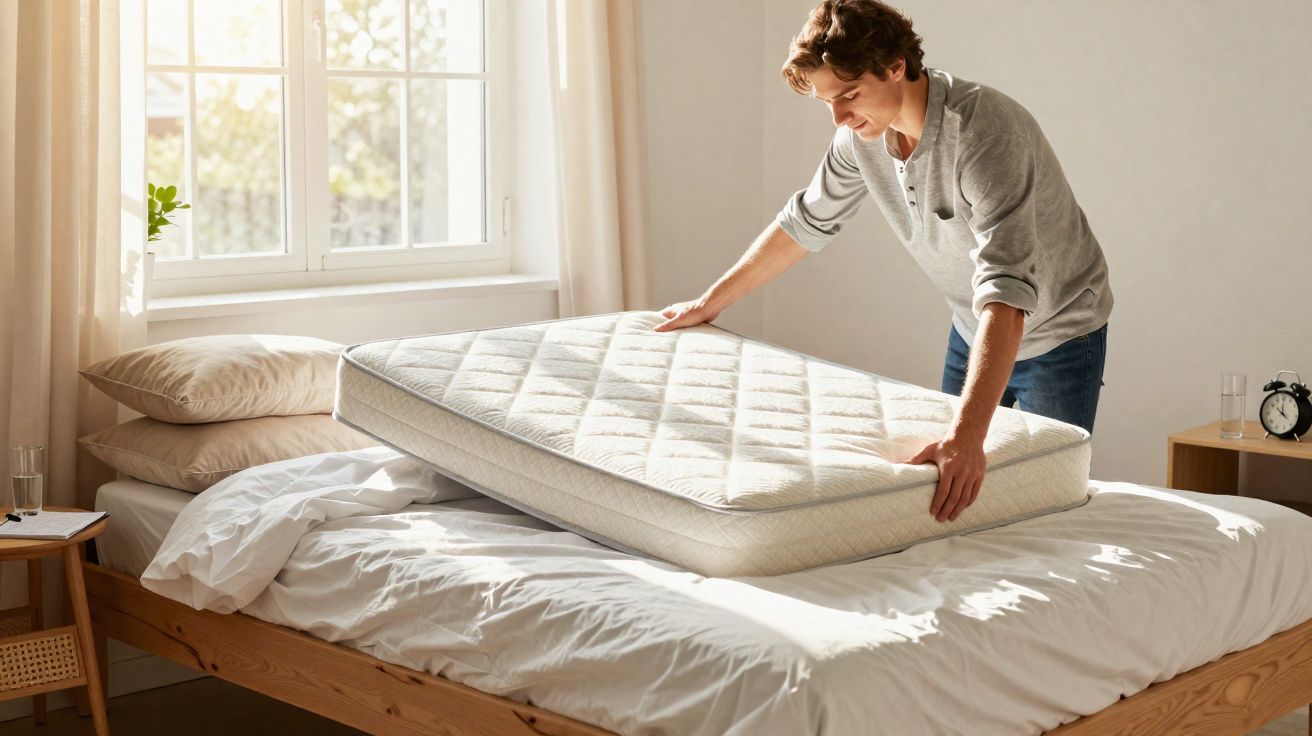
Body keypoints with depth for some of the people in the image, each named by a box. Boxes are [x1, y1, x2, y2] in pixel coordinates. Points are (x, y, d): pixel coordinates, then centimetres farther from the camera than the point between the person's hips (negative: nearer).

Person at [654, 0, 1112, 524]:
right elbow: (806, 222, 6)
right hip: (974, 329, 7)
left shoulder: (984, 131, -35)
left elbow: (1006, 291, -45)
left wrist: (966, 436, -56)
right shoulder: (863, 134, -12)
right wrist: (711, 302, 10)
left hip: (1057, 336, -6)